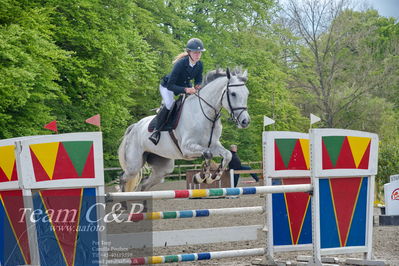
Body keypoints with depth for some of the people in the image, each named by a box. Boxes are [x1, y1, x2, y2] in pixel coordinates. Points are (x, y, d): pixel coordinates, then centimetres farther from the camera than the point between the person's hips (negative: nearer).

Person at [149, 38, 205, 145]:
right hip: (167, 87, -7)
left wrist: (197, 86, -28)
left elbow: (198, 80, -2)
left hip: (185, 86, 7)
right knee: (169, 105, -31)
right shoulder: (180, 64, -36)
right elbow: (170, 86, -36)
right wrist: (185, 90, -50)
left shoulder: (199, 65, -18)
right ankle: (157, 130, -17)